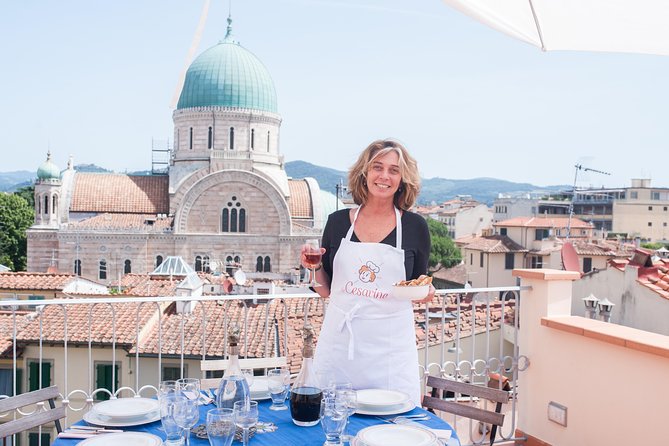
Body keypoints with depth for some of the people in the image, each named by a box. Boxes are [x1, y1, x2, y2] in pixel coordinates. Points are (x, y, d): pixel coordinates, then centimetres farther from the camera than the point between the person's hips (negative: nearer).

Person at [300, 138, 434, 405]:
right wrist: (314, 267, -8)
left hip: (391, 347, -1)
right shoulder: (338, 222, 4)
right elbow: (326, 290, 10)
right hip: (339, 341, 1)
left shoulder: (414, 226, 0)